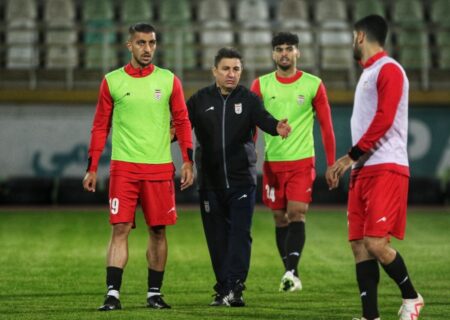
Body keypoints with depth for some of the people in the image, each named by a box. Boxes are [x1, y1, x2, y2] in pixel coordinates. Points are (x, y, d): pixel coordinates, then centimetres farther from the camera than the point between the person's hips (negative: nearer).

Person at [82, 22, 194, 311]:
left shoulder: (169, 81, 5)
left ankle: (155, 293, 15)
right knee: (120, 228, -9)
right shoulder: (112, 81, 4)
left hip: (160, 167, 1)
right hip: (124, 166, -1)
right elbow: (101, 127, 8)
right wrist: (92, 168, 4)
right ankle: (113, 294, -10)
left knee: (158, 230, 5)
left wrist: (188, 160, -1)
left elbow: (182, 122, 8)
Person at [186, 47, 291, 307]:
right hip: (211, 181, 2)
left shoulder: (249, 99, 1)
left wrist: (277, 127, -39)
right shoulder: (200, 100, 4)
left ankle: (235, 288, -14)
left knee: (240, 234, -10)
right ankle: (223, 289, 14)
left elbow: (263, 118, -16)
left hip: (242, 180, -1)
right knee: (217, 238, 6)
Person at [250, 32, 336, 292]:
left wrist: (331, 164, 1)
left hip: (302, 160, -2)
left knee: (297, 214, -15)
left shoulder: (313, 85, 0)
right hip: (273, 162, 2)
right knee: (280, 218, 6)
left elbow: (326, 126, 4)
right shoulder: (262, 85, 4)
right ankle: (290, 273, 15)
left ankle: (292, 271, -22)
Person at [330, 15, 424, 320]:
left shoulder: (389, 70, -7)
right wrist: (350, 162, 16)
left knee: (376, 243, -15)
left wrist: (351, 156, -15)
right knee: (359, 246, 1)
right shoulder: (368, 73, 21)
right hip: (364, 170, 9)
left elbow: (383, 120, -17)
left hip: (386, 169, -9)